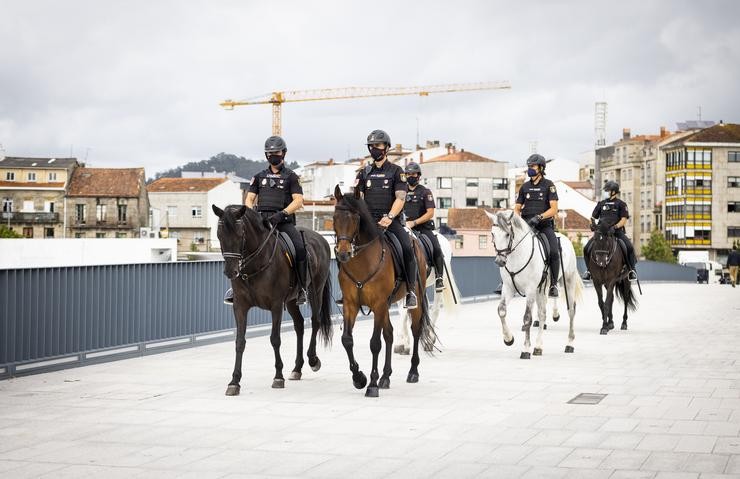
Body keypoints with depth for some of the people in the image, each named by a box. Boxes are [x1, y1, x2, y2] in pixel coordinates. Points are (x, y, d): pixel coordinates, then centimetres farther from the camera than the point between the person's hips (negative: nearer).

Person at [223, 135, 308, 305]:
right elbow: (249, 199, 14)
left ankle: (301, 289, -16)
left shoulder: (290, 177, 8)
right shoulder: (259, 177, 20)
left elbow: (298, 201, -2)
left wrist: (282, 214, -18)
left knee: (300, 248, -27)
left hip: (283, 221, -3)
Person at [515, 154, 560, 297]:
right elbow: (517, 208, 16)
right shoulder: (525, 187, 14)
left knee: (554, 253, -25)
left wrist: (539, 217, -22)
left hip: (545, 225, -4)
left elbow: (554, 209, -7)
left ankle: (553, 285, -12)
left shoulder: (549, 185, 1)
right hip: (526, 225, 4)